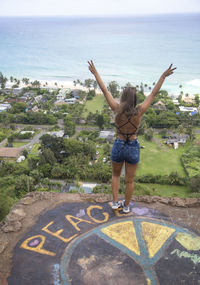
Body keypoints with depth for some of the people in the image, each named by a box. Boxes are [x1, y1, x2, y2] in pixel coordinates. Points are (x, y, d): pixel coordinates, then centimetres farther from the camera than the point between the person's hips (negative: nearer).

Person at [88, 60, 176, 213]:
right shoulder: (139, 111, -16)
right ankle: (126, 206, 34)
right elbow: (154, 93, -9)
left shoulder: (117, 109, -16)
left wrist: (95, 72, -3)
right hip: (133, 148, 0)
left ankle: (115, 202, 28)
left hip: (118, 146, 1)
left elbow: (105, 91, -10)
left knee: (116, 175, 27)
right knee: (130, 180, 17)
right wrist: (163, 76, -1)